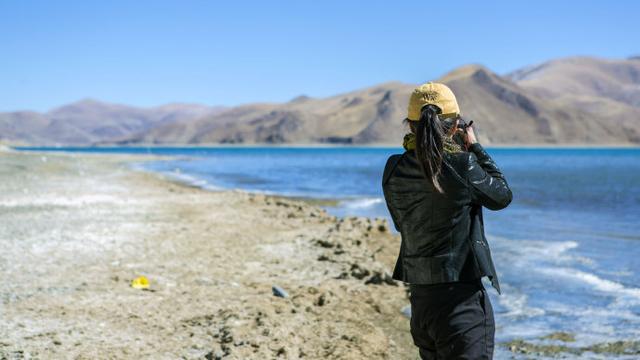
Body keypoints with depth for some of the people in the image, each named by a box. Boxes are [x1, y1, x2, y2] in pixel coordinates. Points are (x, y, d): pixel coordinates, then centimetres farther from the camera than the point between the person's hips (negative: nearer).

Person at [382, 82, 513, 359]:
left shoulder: (394, 171, -1)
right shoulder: (463, 165, -15)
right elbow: (502, 196, 4)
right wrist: (475, 148, 13)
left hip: (420, 300, 6)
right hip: (462, 302, -6)